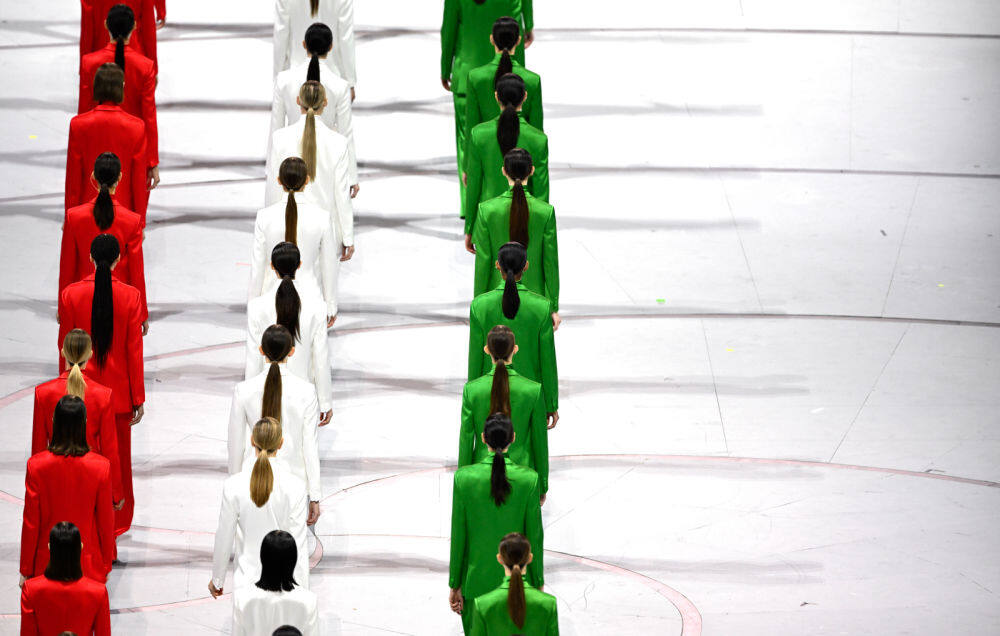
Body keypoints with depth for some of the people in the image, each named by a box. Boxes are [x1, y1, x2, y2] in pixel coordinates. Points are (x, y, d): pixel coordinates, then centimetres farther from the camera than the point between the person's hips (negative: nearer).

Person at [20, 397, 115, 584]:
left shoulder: (36, 465, -11)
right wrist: (106, 566, 11)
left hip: (46, 564, 0)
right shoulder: (101, 467, -11)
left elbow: (30, 522, -5)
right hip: (89, 566, 0)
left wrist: (26, 570, 6)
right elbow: (106, 521, -3)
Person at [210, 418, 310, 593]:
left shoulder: (234, 486, -12)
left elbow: (224, 539, -3)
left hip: (247, 581, 0)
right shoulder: (295, 487, -15)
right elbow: (298, 546, -11)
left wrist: (217, 579, 13)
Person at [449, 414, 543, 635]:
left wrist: (455, 585, 3)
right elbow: (534, 536, -6)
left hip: (477, 581, 0)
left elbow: (458, 536, -6)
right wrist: (538, 583, 6)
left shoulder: (464, 477, -12)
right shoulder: (529, 479, -13)